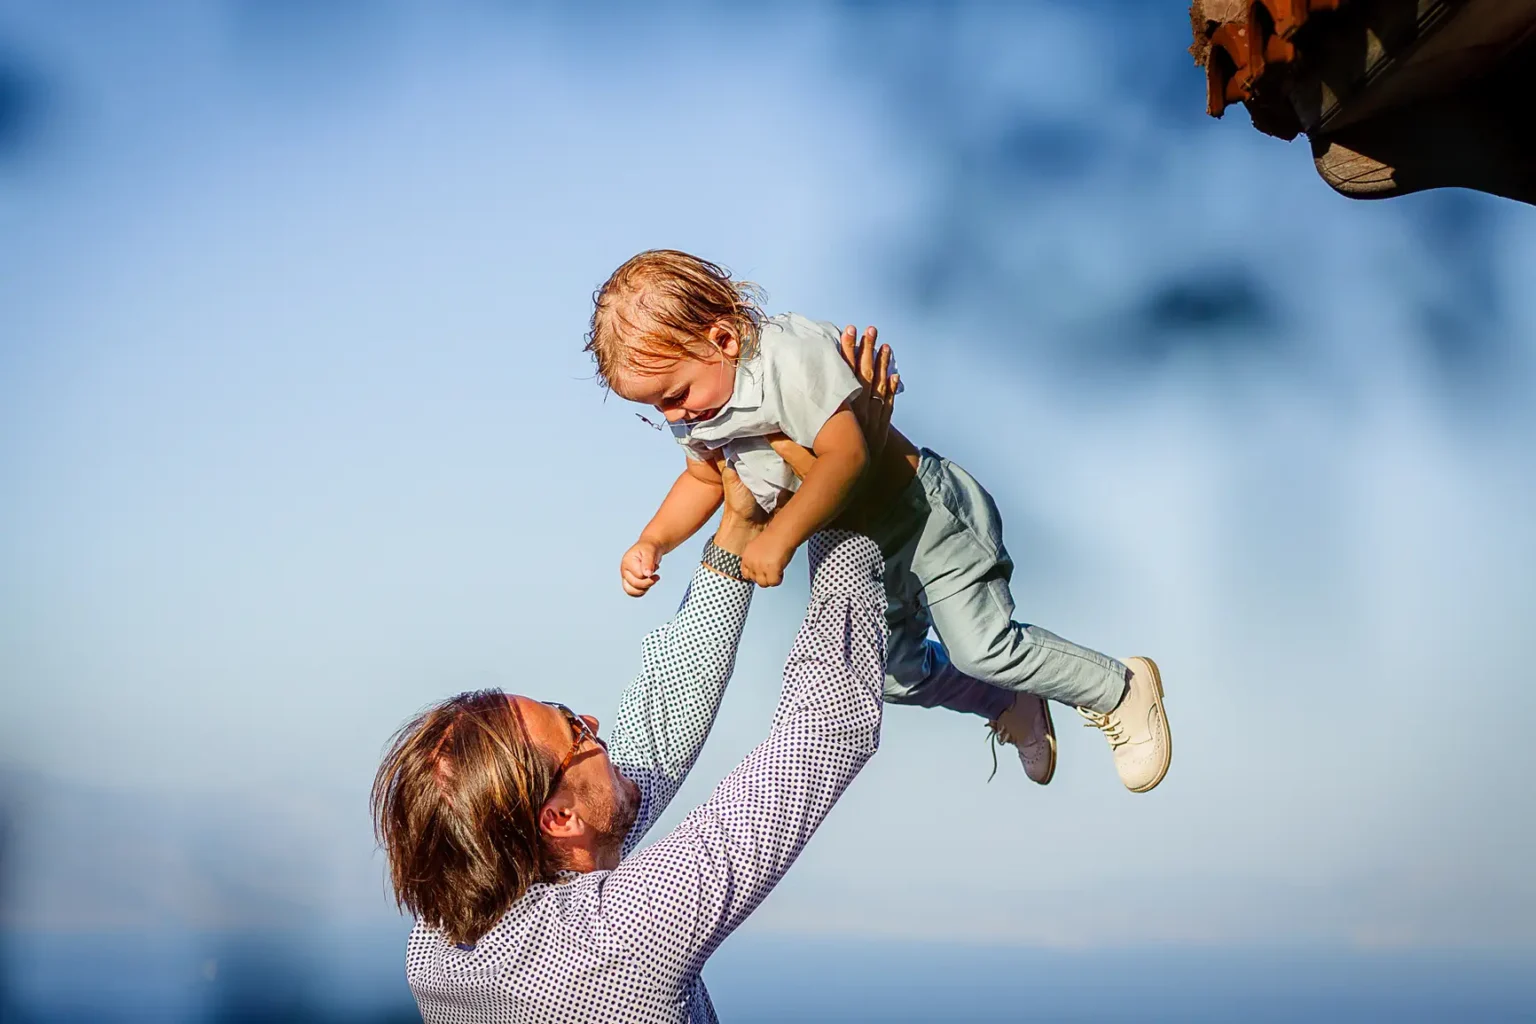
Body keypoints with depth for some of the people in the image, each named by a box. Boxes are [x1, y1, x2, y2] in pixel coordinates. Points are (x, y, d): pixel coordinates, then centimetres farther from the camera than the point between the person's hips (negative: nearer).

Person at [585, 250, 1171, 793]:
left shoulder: (792, 354, -34)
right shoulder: (693, 411, -8)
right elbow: (704, 479, 10)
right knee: (897, 676, 16)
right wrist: (652, 543, -6)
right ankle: (1014, 709, 39)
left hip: (920, 514, -9)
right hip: (854, 548, 9)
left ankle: (1121, 690, 10)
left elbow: (846, 454, -39)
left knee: (983, 649, -13)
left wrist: (780, 537, -44)